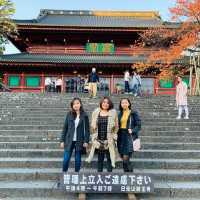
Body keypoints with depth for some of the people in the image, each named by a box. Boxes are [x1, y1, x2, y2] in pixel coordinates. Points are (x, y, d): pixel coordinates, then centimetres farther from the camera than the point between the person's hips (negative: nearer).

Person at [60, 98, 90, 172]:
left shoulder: (84, 116, -1)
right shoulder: (69, 114, 2)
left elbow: (87, 129, 0)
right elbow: (65, 128, 5)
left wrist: (86, 141, -7)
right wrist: (62, 140, 2)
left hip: (79, 141, -1)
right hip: (69, 141, 1)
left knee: (78, 160, 9)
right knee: (66, 159, 1)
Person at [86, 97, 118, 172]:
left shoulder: (113, 112, 1)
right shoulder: (96, 112, 6)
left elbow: (116, 126, 3)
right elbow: (93, 126, 11)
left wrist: (114, 137, -2)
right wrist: (93, 137, 7)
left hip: (109, 140, -2)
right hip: (99, 140, 2)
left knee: (109, 159, 4)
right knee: (100, 159, 10)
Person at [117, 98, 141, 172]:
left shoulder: (134, 113, -1)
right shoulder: (120, 114, 13)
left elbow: (138, 126, -3)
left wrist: (132, 130, -19)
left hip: (129, 136, -5)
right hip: (121, 137, 5)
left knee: (125, 158, -13)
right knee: (123, 158, 8)